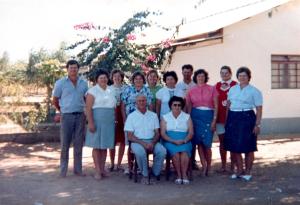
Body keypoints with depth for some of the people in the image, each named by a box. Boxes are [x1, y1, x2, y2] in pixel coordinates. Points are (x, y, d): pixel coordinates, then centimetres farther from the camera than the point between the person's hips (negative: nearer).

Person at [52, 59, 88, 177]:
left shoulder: (84, 83, 9)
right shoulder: (61, 83, 1)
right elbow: (55, 101, 8)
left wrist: (85, 111, 7)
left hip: (80, 116, 3)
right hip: (67, 116, -2)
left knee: (78, 144, 6)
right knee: (65, 144, 0)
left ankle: (78, 169, 14)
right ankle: (63, 170, 8)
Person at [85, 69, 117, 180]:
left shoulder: (111, 90, 14)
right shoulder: (93, 90, -3)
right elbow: (88, 108, -9)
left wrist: (114, 120, 12)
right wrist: (90, 122, -17)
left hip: (109, 122, 5)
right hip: (97, 121, -5)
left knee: (104, 146, 8)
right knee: (96, 146, -2)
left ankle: (103, 168, 15)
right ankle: (98, 170, 3)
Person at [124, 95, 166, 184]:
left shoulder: (153, 115, 16)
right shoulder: (131, 116, 7)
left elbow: (157, 133, 11)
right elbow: (130, 136, -1)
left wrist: (152, 143, -11)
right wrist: (143, 143, -15)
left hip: (152, 141, 2)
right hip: (137, 142, -2)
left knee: (162, 151, -28)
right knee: (140, 152, -36)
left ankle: (155, 174, -10)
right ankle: (145, 175, -14)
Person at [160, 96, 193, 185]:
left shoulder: (187, 117, 14)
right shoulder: (165, 117, 12)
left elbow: (191, 132, 5)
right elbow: (163, 133, 2)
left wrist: (183, 141, -14)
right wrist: (173, 141, -14)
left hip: (184, 141, 1)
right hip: (170, 141, 0)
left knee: (184, 151, -33)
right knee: (175, 152, -32)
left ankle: (184, 174, -30)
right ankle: (179, 175, -25)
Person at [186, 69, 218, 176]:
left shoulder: (212, 89, 4)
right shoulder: (191, 91, 8)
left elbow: (216, 106, 2)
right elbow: (188, 107, 11)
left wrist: (214, 120, -6)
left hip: (208, 116, -2)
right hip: (195, 116, 2)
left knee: (207, 143, -6)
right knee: (199, 143, -1)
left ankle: (209, 166, 12)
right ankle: (204, 166, 9)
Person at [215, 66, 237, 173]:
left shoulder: (235, 85, -2)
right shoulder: (217, 85, 11)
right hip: (220, 117, 4)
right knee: (222, 141, 8)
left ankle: (233, 166, 11)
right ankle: (223, 165, 16)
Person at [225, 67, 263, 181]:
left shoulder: (254, 91, -2)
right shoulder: (232, 89, 12)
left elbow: (259, 109, -4)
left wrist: (257, 125, -10)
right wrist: (227, 120, 7)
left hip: (247, 118, -5)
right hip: (233, 118, 5)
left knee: (248, 148, 1)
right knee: (234, 147, 7)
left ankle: (247, 172, 16)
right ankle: (239, 170, 22)